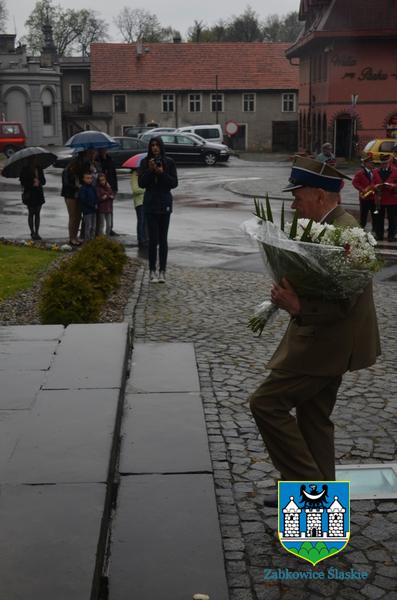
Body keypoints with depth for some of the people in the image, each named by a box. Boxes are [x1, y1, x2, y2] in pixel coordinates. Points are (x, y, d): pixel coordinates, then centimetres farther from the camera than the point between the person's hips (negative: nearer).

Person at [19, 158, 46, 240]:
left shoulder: (39, 168, 8)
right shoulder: (25, 169, -4)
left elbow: (43, 181, 9)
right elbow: (23, 182, -7)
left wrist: (39, 182, -13)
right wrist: (32, 184, -21)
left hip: (39, 194, 4)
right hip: (30, 194, -4)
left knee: (37, 214, 5)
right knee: (31, 213, 2)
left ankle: (36, 233, 9)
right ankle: (32, 232, 8)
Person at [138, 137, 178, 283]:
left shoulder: (169, 162, 2)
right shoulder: (145, 162, 2)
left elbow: (174, 183, -1)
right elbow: (141, 183, -2)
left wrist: (162, 173, -15)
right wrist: (149, 170, -16)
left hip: (165, 203, 0)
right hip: (150, 203, 0)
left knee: (163, 239, 2)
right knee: (153, 239, -4)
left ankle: (162, 271, 7)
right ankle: (152, 271, 3)